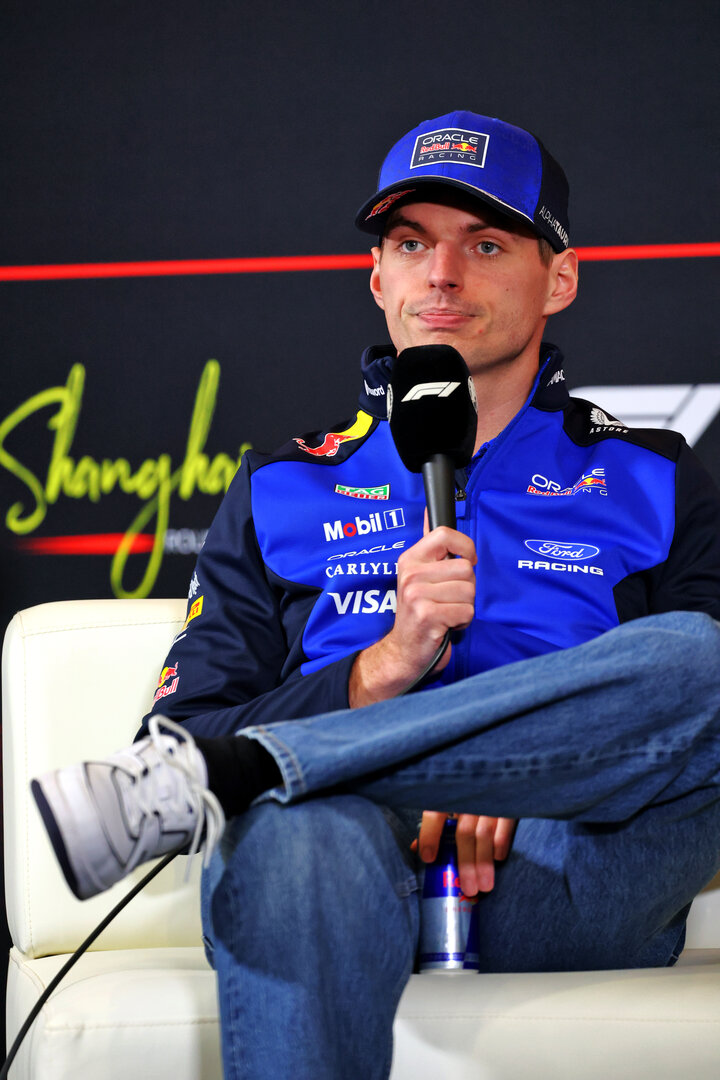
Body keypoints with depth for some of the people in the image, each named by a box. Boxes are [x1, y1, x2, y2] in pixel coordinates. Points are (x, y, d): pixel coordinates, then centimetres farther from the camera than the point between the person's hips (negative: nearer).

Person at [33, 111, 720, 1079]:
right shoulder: (282, 492, 23)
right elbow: (193, 716, 10)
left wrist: (519, 789, -9)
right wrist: (388, 665, -8)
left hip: (562, 891, 1)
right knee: (301, 832, -39)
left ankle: (220, 781, -29)